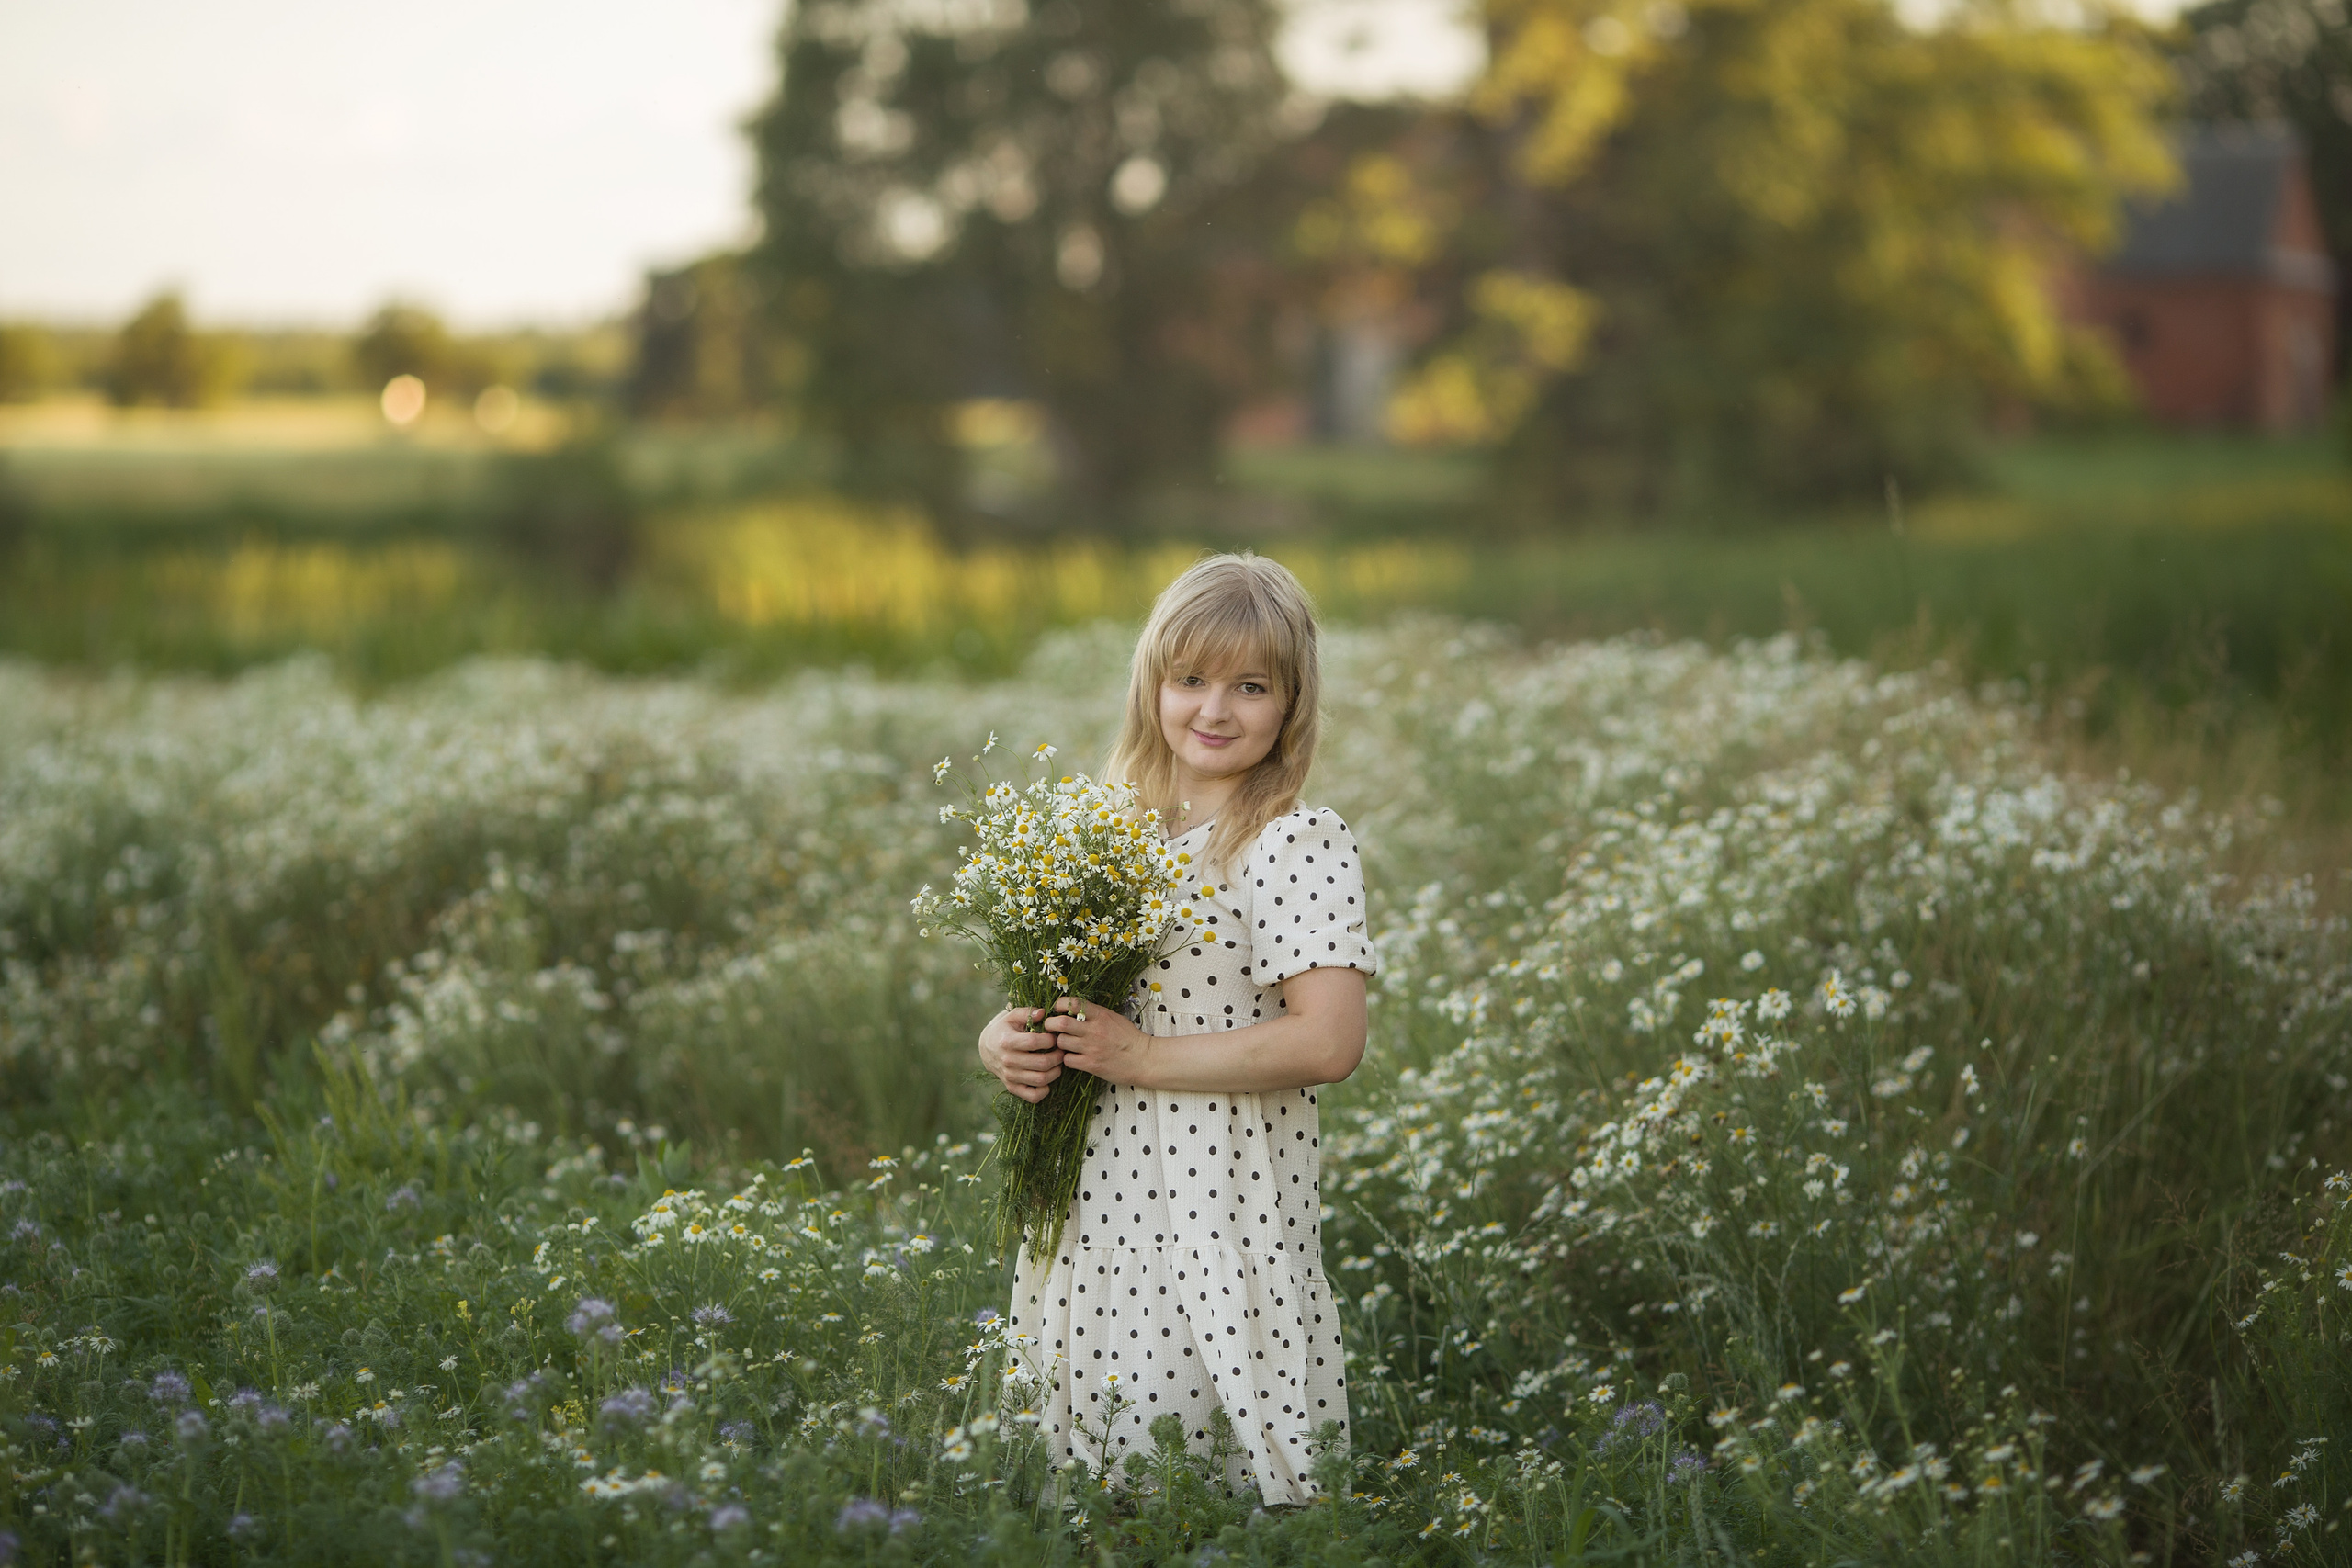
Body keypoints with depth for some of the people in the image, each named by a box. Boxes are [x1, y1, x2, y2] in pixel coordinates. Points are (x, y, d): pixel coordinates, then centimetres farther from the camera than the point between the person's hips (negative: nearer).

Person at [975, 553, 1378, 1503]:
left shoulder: (1303, 846, -11)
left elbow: (1327, 1043, -20)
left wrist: (1140, 1057, -17)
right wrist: (1004, 1040, -3)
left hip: (1228, 1207, -6)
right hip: (1098, 1196, 6)